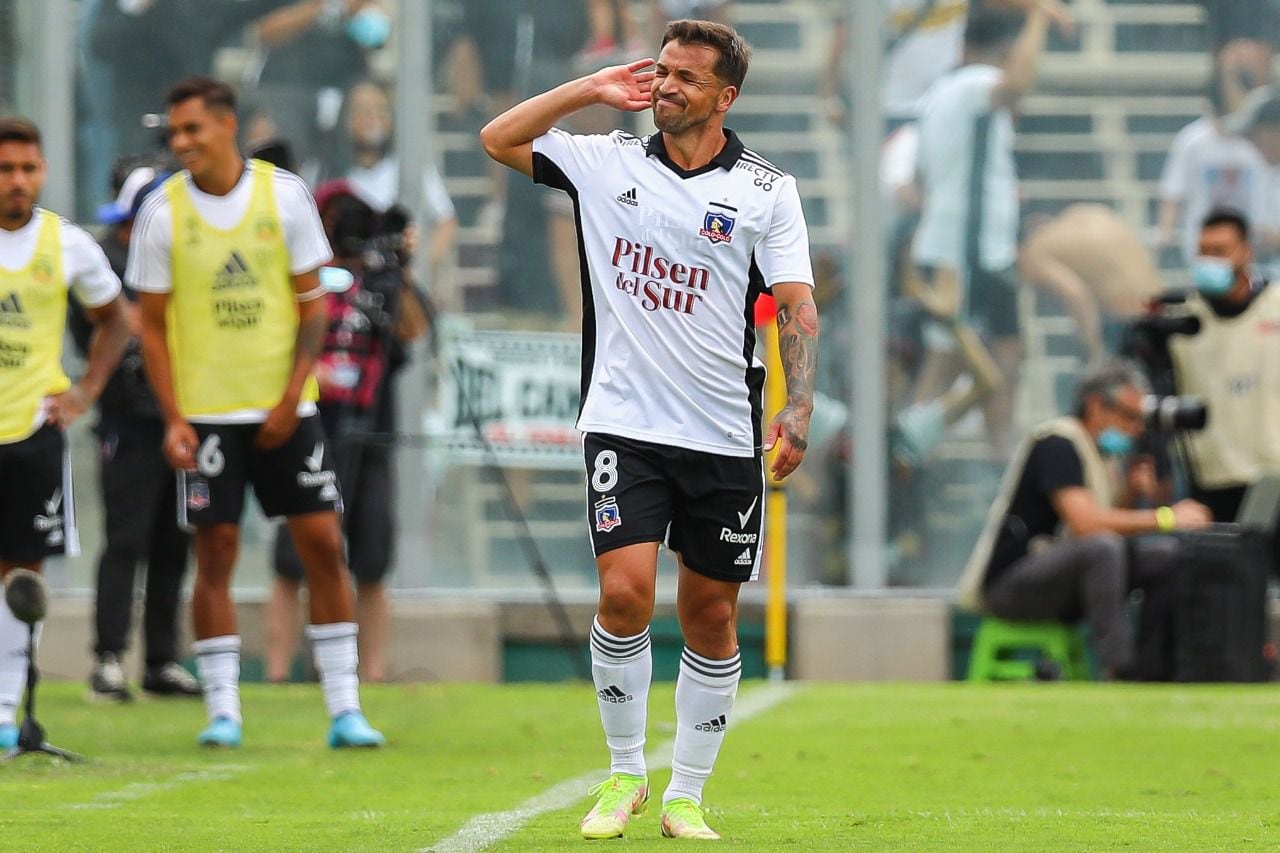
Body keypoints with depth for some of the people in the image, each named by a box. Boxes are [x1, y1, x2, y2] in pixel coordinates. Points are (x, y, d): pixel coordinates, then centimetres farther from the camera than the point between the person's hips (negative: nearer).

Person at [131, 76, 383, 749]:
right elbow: (153, 326, 2)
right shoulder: (162, 211, -2)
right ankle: (222, 711, 5)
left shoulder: (285, 194, -1)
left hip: (284, 408, 1)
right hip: (205, 410, -1)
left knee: (322, 542, -2)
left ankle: (344, 709, 3)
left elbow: (313, 304, 3)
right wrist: (172, 419, -8)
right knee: (215, 551, -2)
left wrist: (291, 397, -7)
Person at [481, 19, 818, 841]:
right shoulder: (607, 162, 5)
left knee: (711, 615, 5)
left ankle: (687, 796, 16)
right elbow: (499, 137, 8)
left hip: (724, 435, 0)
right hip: (625, 424, 0)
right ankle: (624, 774, 3)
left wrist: (799, 408, -17)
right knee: (625, 592, -14)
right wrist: (593, 89, 2)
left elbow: (797, 307, -3)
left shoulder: (768, 190, 0)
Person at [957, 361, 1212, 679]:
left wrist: (1131, 494, -4)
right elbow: (1085, 522, -27)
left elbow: (1109, 520, 15)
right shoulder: (1057, 443, -14)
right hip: (1006, 581, -10)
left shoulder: (1089, 447, 16)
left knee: (1166, 554, -1)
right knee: (1102, 547, -36)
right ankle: (1116, 671, -35)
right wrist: (1165, 518, -22)